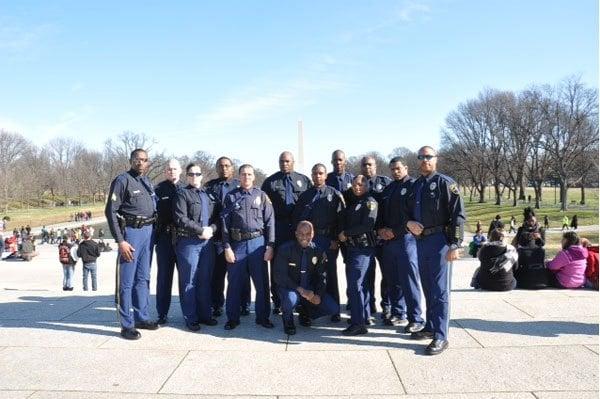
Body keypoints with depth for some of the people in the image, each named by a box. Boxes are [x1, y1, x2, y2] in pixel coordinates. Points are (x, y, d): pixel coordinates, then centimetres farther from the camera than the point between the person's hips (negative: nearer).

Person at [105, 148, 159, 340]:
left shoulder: (147, 182, 14)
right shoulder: (122, 180, -7)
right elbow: (110, 211, -12)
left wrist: (153, 230, 7)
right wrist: (120, 241, -17)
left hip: (148, 232, 7)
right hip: (131, 232, -7)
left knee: (143, 279, 15)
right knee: (126, 281, -1)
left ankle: (142, 317, 26)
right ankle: (127, 325, 7)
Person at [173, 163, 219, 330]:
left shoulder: (209, 195, 18)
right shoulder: (182, 194, 0)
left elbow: (217, 217, 12)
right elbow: (180, 219, -12)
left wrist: (211, 229, -8)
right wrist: (201, 230, -14)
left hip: (207, 242, 5)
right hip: (188, 242, -5)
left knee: (205, 281, 11)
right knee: (189, 282, 1)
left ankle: (205, 314, 22)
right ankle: (190, 318, 10)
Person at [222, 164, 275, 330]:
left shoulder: (261, 196, 6)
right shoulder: (231, 196, 6)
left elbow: (270, 221, 2)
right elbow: (225, 223, 3)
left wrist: (270, 246, -5)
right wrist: (227, 247, -4)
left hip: (258, 243, 0)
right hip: (237, 244, 0)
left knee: (262, 283, 6)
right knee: (234, 283, 6)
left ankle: (263, 317, 20)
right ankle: (232, 318, 19)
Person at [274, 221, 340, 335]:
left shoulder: (318, 251, -3)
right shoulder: (285, 249, -13)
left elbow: (322, 276, 2)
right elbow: (280, 276, -16)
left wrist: (318, 295, -16)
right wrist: (300, 290, -25)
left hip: (311, 289, 4)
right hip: (290, 288, -3)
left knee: (334, 308, -14)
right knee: (290, 300, -38)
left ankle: (305, 314, 16)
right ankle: (288, 319, 0)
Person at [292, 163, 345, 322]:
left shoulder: (335, 194, 4)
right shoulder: (305, 195, 11)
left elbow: (341, 218, -2)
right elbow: (296, 217, 11)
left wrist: (336, 239, -9)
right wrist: (300, 236, 2)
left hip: (329, 240, -2)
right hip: (308, 240, 2)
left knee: (331, 275, 4)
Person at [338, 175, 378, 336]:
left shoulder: (370, 202, -6)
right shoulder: (352, 203, 18)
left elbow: (367, 226, -16)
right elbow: (346, 223, 21)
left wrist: (346, 233, -11)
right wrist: (342, 236, 3)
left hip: (363, 248, -8)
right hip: (351, 248, 8)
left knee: (355, 285, -11)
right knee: (361, 284, 15)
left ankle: (358, 324, -7)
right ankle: (364, 316, 25)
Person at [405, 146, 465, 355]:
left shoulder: (445, 182, -6)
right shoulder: (415, 185, 15)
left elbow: (458, 214, -11)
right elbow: (408, 212, 21)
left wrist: (455, 245, -17)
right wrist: (409, 223, -4)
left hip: (440, 240, -7)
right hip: (420, 241, 7)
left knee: (440, 290, -4)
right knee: (427, 288, 15)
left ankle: (440, 336, 1)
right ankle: (430, 327, 28)